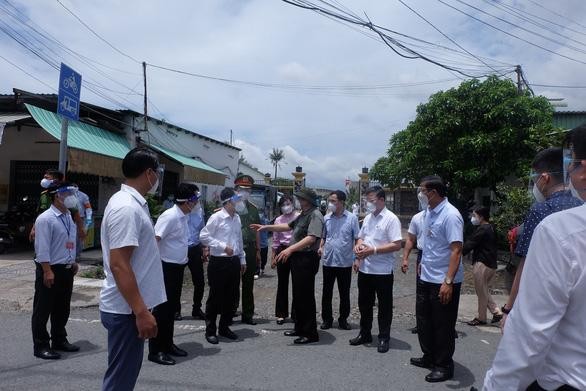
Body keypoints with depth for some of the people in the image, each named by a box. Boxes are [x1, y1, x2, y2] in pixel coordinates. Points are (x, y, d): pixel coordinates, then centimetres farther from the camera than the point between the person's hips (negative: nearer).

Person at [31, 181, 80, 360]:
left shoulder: (69, 217, 10)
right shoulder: (45, 219, -15)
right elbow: (42, 248, -19)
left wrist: (73, 262, 16)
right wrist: (47, 271, -21)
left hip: (66, 270, 8)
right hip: (50, 270, -8)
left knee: (62, 309, 18)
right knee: (43, 310, 4)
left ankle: (59, 340, 32)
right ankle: (41, 346, 14)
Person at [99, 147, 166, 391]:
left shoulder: (132, 203, 10)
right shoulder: (126, 207, -21)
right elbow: (119, 265, -26)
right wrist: (141, 312, -26)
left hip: (130, 306, 10)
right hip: (126, 309, -10)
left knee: (127, 371, 21)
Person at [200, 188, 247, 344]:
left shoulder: (237, 218, 9)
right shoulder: (216, 217, -12)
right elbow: (203, 236, -13)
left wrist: (242, 259, 18)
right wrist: (223, 246, -17)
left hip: (234, 262, 7)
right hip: (219, 262, -7)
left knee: (231, 296, 13)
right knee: (215, 297, 4)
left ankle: (224, 327, 29)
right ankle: (210, 330, 19)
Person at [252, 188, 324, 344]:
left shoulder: (315, 215, -15)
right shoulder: (303, 215, 16)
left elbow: (311, 238, -28)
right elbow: (288, 226, 27)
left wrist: (290, 249, -35)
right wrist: (266, 227, 25)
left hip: (307, 259, -10)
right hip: (297, 258, 10)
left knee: (306, 296, -5)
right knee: (298, 295, 16)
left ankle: (311, 333, 6)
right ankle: (300, 328, 28)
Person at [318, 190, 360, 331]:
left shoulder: (352, 218, -5)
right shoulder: (326, 218, 5)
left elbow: (357, 239, -2)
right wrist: (321, 248, -3)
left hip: (345, 262, -3)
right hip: (328, 261, 3)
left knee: (344, 293, 10)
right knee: (327, 292, 10)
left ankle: (343, 319, 25)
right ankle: (327, 319, 23)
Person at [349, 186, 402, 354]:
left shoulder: (391, 219, -12)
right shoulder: (368, 218, 11)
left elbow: (397, 245, -19)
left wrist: (373, 250, -22)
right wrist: (358, 246, -2)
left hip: (383, 271, -7)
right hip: (364, 269, 7)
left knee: (384, 307, 7)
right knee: (364, 304, 16)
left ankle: (384, 338, 20)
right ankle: (365, 334, 31)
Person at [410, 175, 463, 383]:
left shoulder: (450, 215, -19)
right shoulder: (429, 213, 6)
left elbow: (456, 251, -22)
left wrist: (448, 281, -26)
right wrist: (423, 266, 13)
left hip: (443, 282, -8)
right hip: (426, 278, 8)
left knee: (443, 326, 7)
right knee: (424, 321, 18)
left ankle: (444, 366, 23)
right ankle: (429, 357, 36)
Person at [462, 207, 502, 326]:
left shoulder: (482, 229, -16)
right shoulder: (490, 228, 14)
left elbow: (470, 243, -17)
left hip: (482, 264, -10)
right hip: (491, 265, 10)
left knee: (481, 292, 2)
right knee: (484, 291, 20)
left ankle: (481, 318, 13)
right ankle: (496, 312, 17)